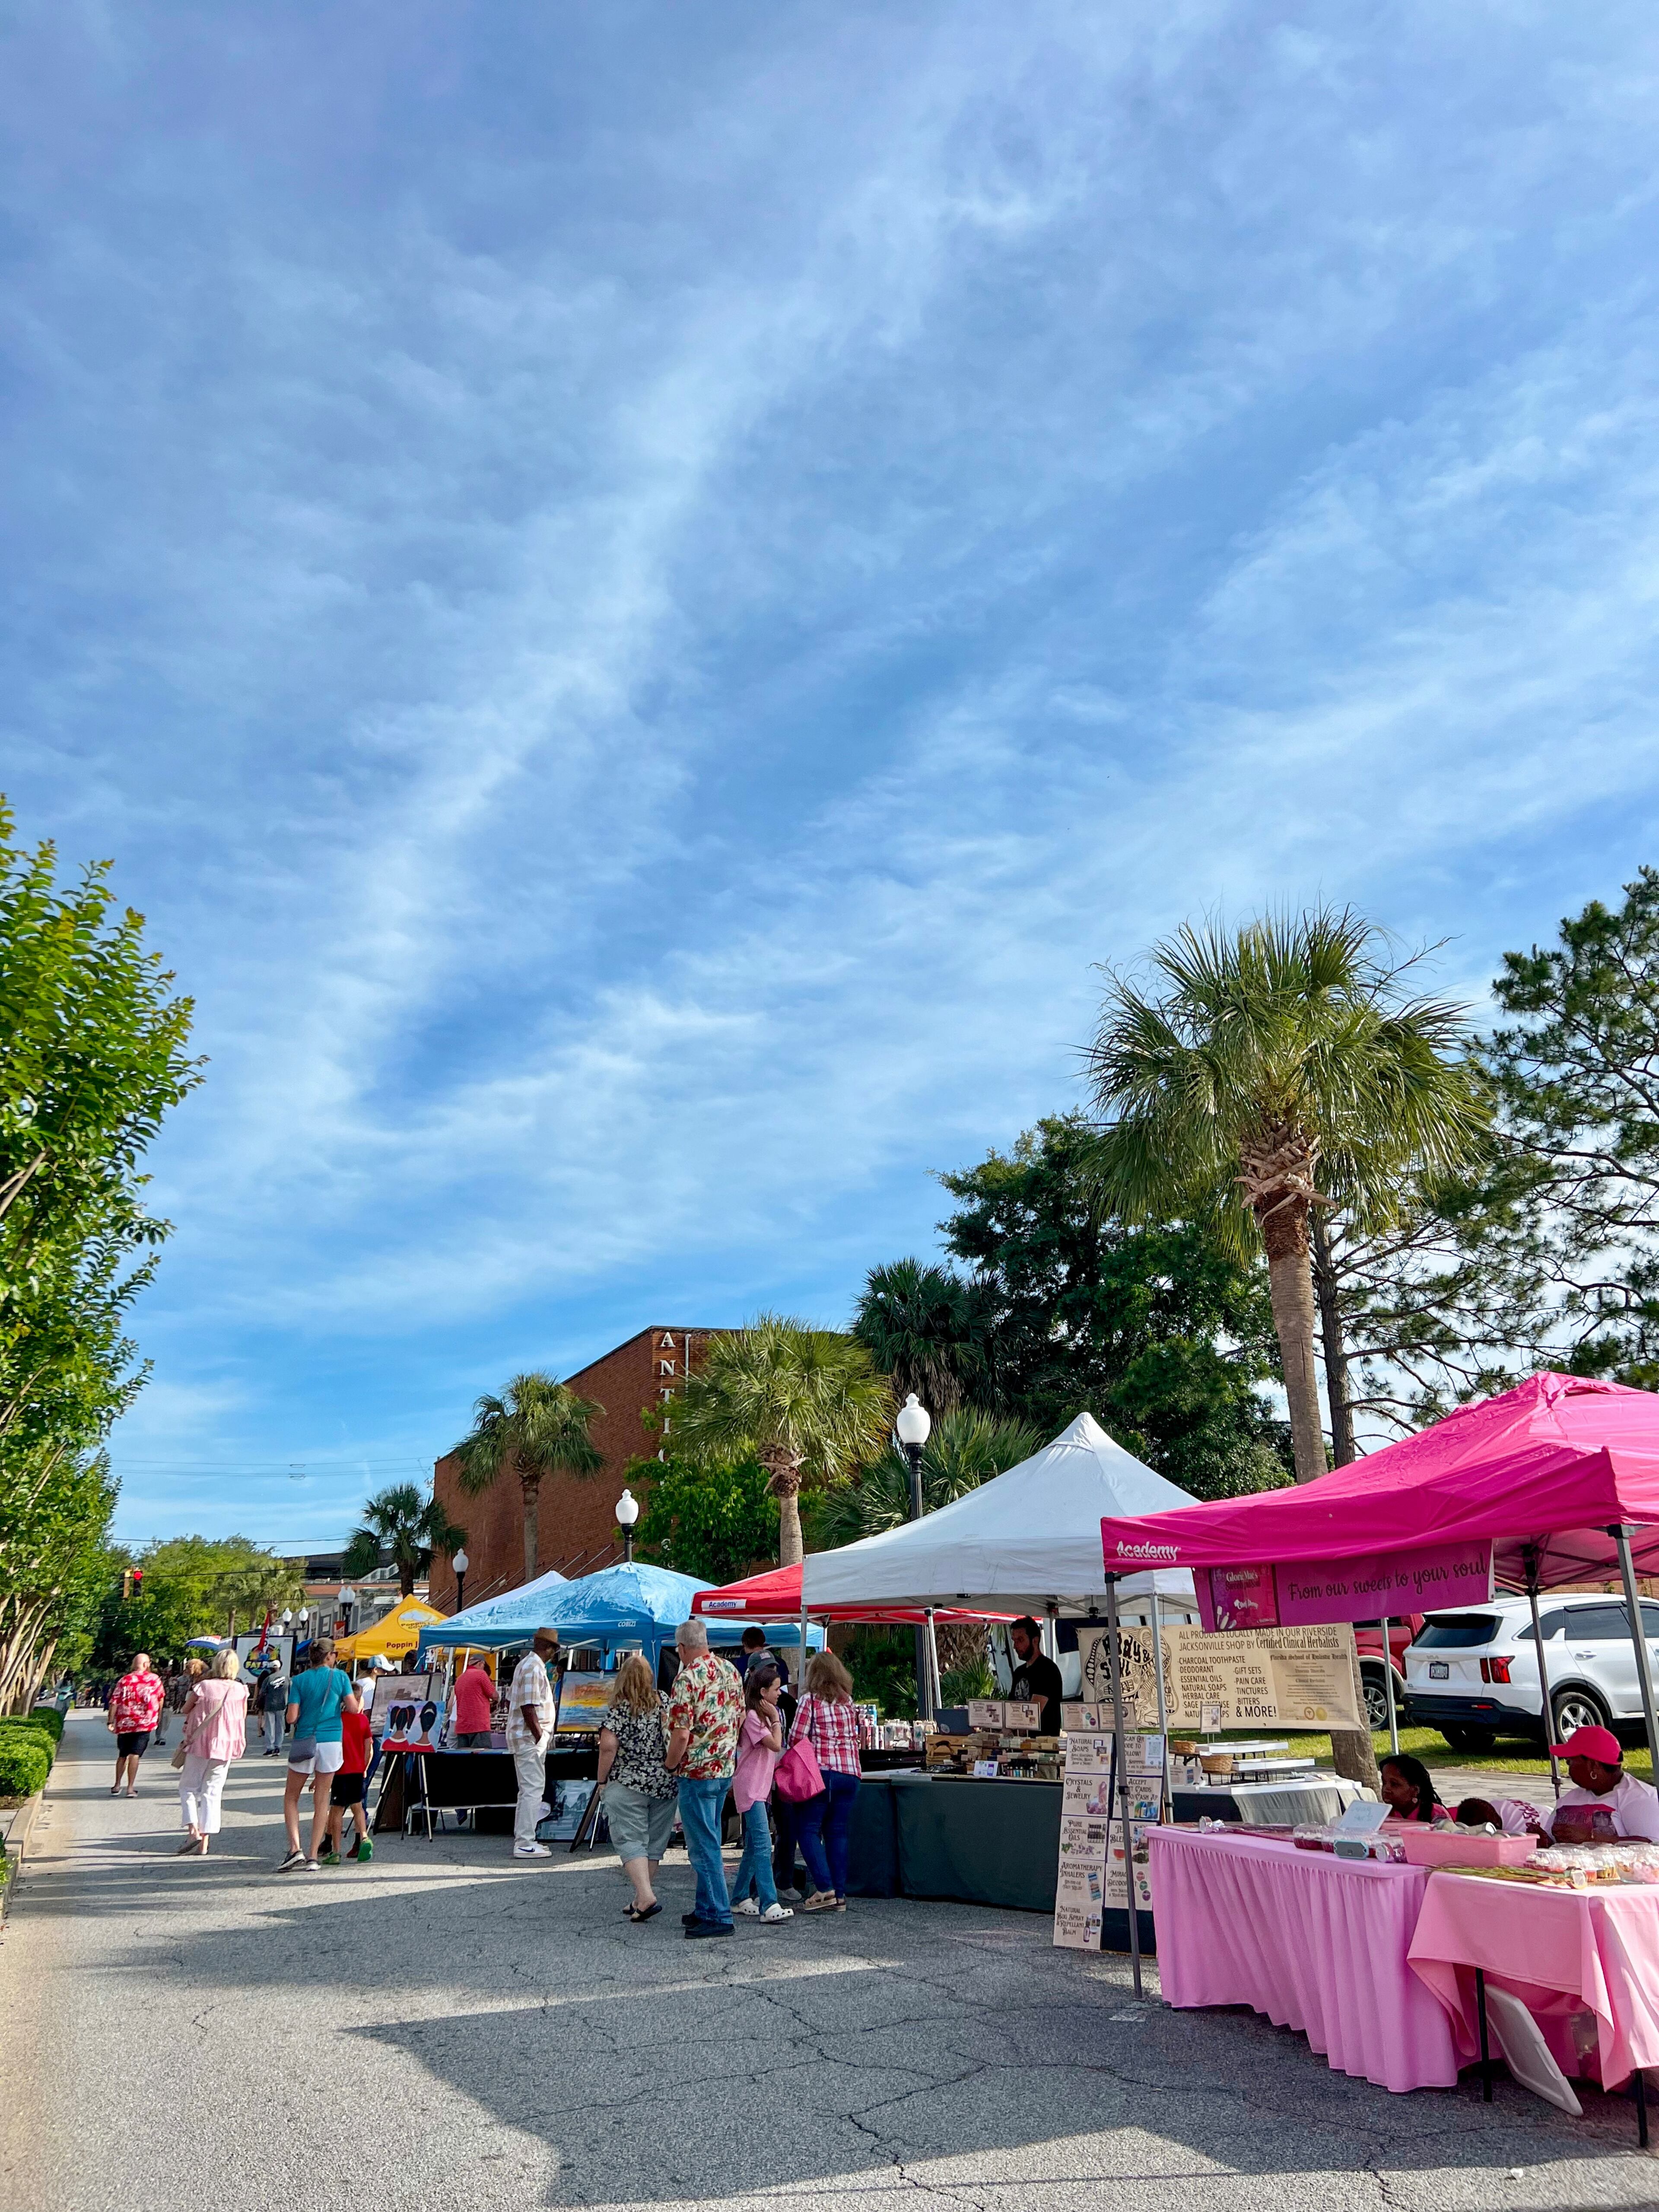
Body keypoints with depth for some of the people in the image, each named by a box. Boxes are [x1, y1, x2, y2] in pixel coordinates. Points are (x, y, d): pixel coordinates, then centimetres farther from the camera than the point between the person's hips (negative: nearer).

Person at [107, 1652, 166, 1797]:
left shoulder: (124, 1680, 6)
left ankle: (117, 1786, 24)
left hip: (124, 1723, 3)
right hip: (144, 1723, -3)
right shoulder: (155, 1679, 3)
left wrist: (111, 1722, 4)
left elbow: (114, 1702, -1)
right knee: (135, 1754, -5)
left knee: (122, 1755, 18)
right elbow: (160, 1699, 13)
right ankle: (131, 1788, -11)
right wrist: (158, 1716, 29)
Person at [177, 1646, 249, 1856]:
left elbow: (186, 1709, 3)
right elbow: (243, 1716, 9)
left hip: (200, 1744, -3)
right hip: (226, 1746, 3)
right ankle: (204, 1844, 7)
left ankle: (194, 1830, -7)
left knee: (188, 1787, 12)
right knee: (212, 1793, 10)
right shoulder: (240, 1690, -3)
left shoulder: (204, 1686, -10)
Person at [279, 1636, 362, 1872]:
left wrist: (297, 1716, 15)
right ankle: (313, 1857, 6)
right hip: (332, 1741, 1)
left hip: (305, 1742, -1)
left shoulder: (299, 1680, 0)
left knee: (291, 1797, 13)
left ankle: (295, 1848, -3)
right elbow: (353, 1708, -5)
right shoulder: (340, 1677, 0)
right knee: (321, 1799, 8)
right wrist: (361, 1703, 16)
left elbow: (292, 1718, -7)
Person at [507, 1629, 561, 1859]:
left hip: (521, 1735, 11)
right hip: (530, 1737, -11)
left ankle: (522, 1839, 22)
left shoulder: (525, 1664, 15)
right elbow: (528, 1707, -23)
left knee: (529, 1789, 16)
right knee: (533, 1789, -7)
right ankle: (525, 1844, -5)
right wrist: (540, 1737, -19)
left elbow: (510, 1701, 22)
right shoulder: (534, 1669, -17)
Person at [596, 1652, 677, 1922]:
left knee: (630, 1840, -1)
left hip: (628, 1785, -5)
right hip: (665, 1784, 5)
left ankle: (646, 1897, -16)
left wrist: (602, 1779, -7)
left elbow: (608, 1746, -18)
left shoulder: (621, 1709, -10)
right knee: (654, 1842, 13)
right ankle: (642, 1899, 21)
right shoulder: (664, 1702, 3)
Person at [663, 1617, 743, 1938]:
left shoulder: (687, 1679, -18)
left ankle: (719, 1916, 2)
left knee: (703, 1846, -1)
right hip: (725, 1768, 8)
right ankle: (706, 1908, 26)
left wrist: (670, 1767, -5)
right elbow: (740, 1716, 12)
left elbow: (682, 1734, -21)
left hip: (696, 1771, -8)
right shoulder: (729, 1670, 5)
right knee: (708, 1842, 19)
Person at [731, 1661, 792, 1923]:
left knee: (753, 1847, 14)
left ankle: (740, 1899, 22)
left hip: (760, 1787, 10)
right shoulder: (752, 1717, -15)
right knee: (763, 1844, -17)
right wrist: (776, 1719, -9)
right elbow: (776, 1745, -18)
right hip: (750, 1788, -10)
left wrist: (773, 1719, 10)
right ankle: (769, 1905, -22)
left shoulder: (762, 1715, 16)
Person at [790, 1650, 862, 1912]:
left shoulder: (811, 1700, -5)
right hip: (850, 1773, 5)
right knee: (838, 1832, 9)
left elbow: (796, 1738, -8)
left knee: (808, 1829, 2)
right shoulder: (848, 1702, 11)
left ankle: (824, 1888, -9)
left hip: (821, 1772, -5)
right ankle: (839, 1895, 8)